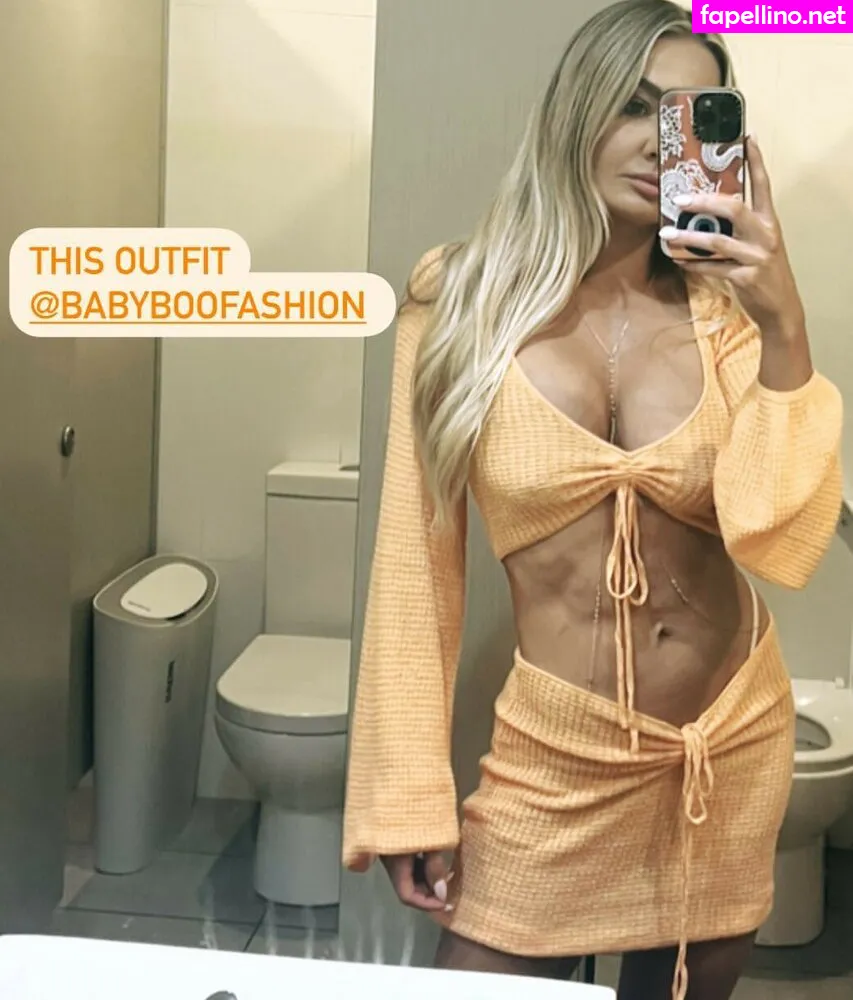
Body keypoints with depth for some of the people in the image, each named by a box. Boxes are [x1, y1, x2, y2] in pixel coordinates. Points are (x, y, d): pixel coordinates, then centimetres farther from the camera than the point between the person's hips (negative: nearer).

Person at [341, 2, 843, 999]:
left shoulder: (722, 310, -4)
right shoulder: (462, 297, -7)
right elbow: (416, 561, -6)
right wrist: (411, 791, -6)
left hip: (737, 745, 3)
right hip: (560, 756, -2)